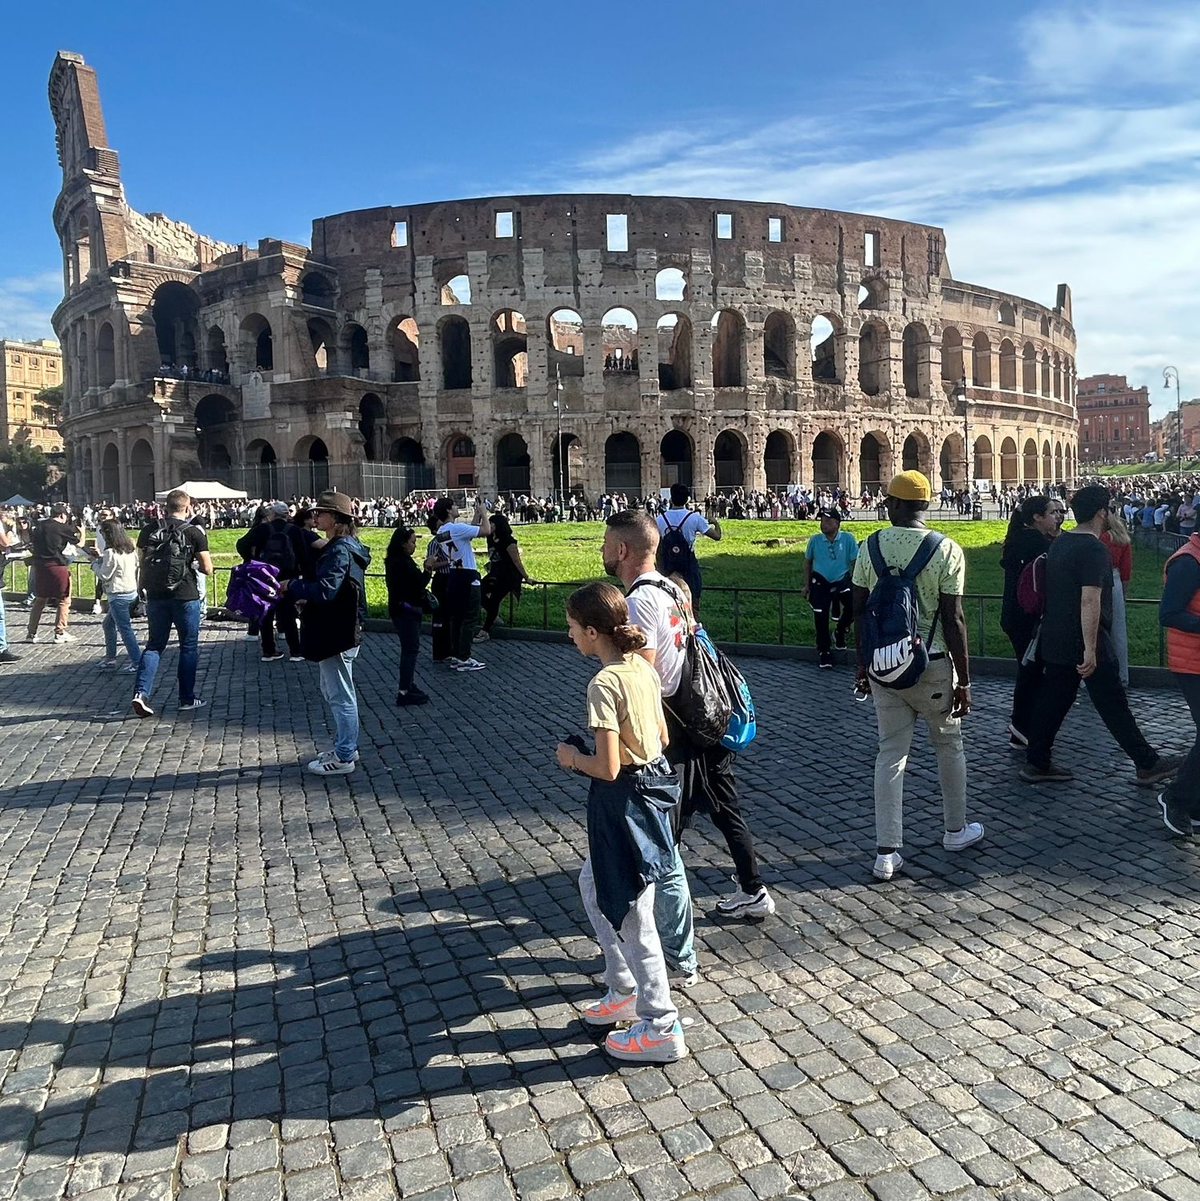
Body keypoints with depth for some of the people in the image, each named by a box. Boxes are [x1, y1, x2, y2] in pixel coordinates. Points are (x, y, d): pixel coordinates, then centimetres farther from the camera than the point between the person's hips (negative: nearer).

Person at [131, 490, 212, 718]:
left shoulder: (148, 530, 4)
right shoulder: (194, 532, -7)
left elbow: (142, 562, 10)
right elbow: (207, 569, -6)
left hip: (155, 596, 3)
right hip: (185, 596, -3)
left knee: (154, 645, 12)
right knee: (189, 646, 9)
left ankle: (141, 692, -4)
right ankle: (187, 699, 14)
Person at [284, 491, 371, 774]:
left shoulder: (339, 550, -19)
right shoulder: (344, 546, 13)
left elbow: (324, 590, -28)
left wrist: (292, 586, -13)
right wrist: (306, 597, 4)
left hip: (337, 634, -11)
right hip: (337, 631, 11)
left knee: (340, 695, 0)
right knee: (333, 691, 21)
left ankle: (344, 757, 10)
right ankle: (346, 746, 33)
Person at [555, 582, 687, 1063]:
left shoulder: (603, 685, -23)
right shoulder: (642, 668, 3)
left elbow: (607, 767, -24)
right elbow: (661, 735, 11)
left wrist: (571, 757, -7)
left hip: (623, 803, -10)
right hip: (653, 783, 10)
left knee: (631, 916, 5)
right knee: (593, 884, 25)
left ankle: (661, 1030, 20)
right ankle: (624, 992, 37)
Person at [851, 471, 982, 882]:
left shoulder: (871, 547, -1)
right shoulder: (946, 550, -10)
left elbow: (859, 612, 2)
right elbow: (953, 620, -12)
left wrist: (863, 664, 14)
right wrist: (964, 680, -5)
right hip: (932, 664, -2)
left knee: (890, 753, 8)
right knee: (949, 745, 19)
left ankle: (886, 853, 9)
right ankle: (956, 829, 37)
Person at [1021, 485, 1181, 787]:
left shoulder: (1059, 543, 10)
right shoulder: (1094, 550, -18)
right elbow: (1090, 600, -25)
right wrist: (1090, 649, -25)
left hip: (1054, 640, 8)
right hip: (1083, 643, -8)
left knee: (1053, 700, 11)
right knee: (1114, 705, 2)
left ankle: (1036, 763, 14)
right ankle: (1148, 764, 14)